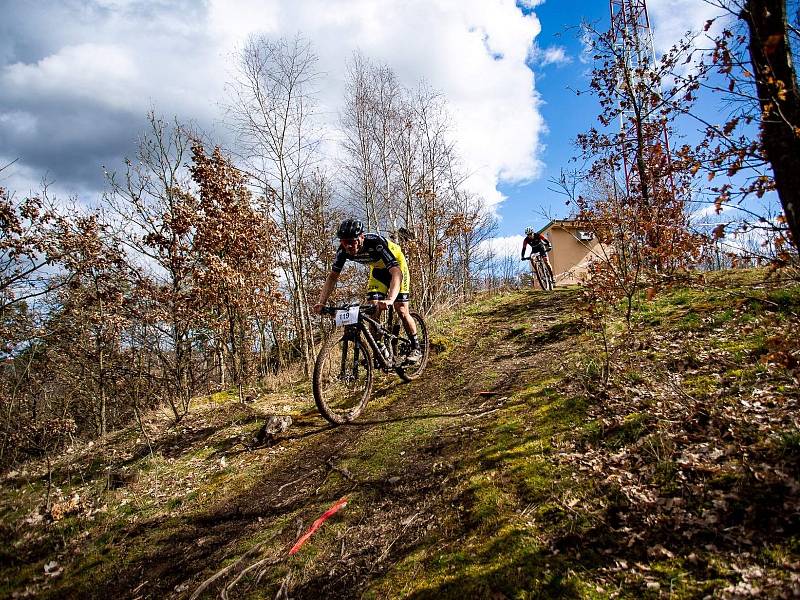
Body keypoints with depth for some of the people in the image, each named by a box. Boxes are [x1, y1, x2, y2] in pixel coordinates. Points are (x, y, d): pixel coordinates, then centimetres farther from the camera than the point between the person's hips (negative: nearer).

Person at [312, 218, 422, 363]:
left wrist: (390, 300, -62)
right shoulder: (344, 250, -24)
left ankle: (416, 348, 6)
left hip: (396, 266, -5)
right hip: (377, 270, 5)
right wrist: (321, 302, -29)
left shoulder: (376, 243, -40)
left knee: (401, 310, -11)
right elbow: (332, 276, -15)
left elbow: (396, 272, -47)